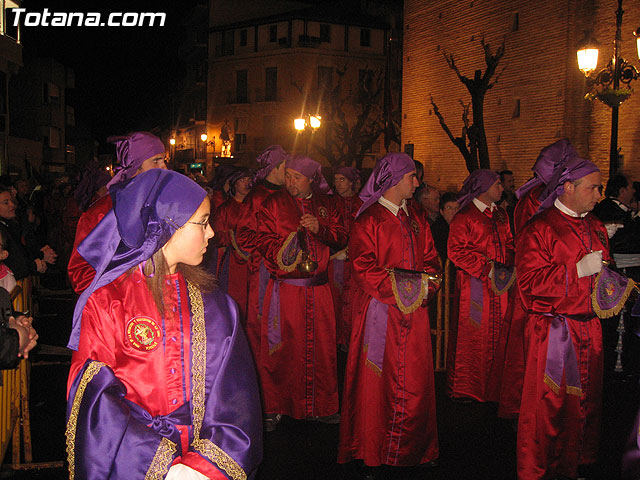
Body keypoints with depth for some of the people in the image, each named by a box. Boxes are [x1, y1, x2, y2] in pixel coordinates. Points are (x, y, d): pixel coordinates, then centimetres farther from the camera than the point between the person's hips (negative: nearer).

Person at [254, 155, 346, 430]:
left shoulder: (325, 204, 12)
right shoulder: (274, 204, 4)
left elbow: (341, 238, 9)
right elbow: (263, 239, -3)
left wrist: (320, 229, -10)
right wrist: (282, 254, -22)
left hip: (318, 288, 3)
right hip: (284, 287, -2)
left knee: (321, 346, 7)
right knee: (280, 346, -1)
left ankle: (321, 406, 21)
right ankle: (274, 407, 13)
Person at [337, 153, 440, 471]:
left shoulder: (416, 220, 16)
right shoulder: (369, 219, -4)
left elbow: (430, 259, 16)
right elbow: (363, 265, -12)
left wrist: (425, 286, -3)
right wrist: (394, 289, -19)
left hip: (413, 310, 6)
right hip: (379, 310, -6)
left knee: (414, 379, 7)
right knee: (377, 379, 0)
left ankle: (410, 449, 21)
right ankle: (373, 449, 12)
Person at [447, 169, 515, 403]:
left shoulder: (501, 215, 15)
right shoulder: (464, 217, -7)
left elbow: (509, 244, 21)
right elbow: (456, 251, -12)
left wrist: (509, 266, 2)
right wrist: (486, 267, -16)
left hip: (500, 286, 6)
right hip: (473, 284, -6)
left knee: (497, 335, 8)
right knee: (471, 334, -1)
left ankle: (492, 387, 20)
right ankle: (462, 388, 12)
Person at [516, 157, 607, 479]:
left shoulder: (596, 228, 14)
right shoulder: (540, 228, -9)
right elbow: (530, 281, -17)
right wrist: (577, 269, -20)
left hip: (588, 329, 7)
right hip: (551, 331, -7)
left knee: (585, 403, 11)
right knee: (546, 406, -2)